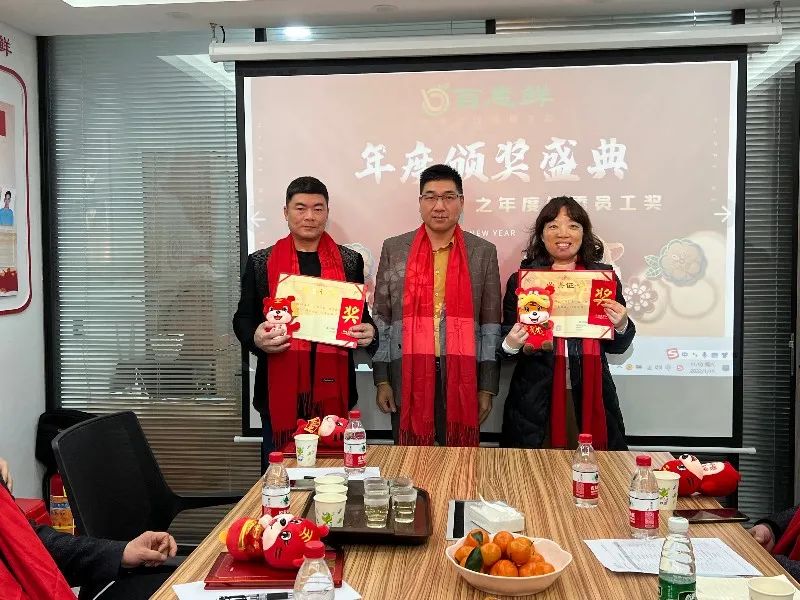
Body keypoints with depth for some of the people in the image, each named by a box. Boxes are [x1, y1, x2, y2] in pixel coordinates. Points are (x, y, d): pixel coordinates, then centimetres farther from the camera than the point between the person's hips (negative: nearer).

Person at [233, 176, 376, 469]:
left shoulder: (349, 261, 8)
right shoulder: (261, 262, 5)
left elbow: (361, 314, 14)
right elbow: (243, 318, 8)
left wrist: (369, 332, -8)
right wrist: (256, 338, -13)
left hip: (333, 386, 1)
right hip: (280, 386, 0)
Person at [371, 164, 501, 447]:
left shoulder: (483, 252, 5)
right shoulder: (394, 249, 6)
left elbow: (491, 323, 5)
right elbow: (381, 317, 6)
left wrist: (487, 386, 1)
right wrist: (381, 378, 2)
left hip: (463, 379, 0)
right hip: (407, 378, 0)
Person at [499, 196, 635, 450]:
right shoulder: (521, 279, 2)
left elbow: (616, 347, 11)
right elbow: (506, 345, 6)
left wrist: (622, 326, -8)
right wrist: (511, 345, -14)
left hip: (591, 398, 1)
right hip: (536, 402, -1)